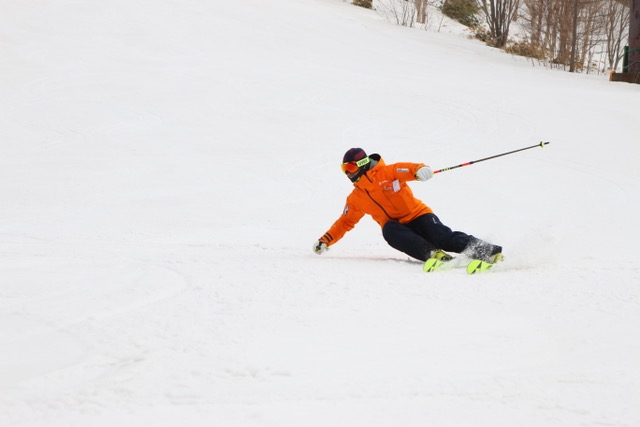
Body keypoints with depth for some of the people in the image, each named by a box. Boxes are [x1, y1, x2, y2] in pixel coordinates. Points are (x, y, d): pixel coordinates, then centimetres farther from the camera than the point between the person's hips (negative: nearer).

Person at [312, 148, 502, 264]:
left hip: (418, 215, -3)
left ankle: (490, 252, -33)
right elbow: (344, 223, 24)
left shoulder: (387, 173, -1)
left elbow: (408, 169, -13)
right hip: (397, 228, 3)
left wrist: (420, 170, -38)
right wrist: (325, 241, 16)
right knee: (389, 230, -34)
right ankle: (433, 253, -51)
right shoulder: (355, 199, 15)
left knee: (442, 237, -29)